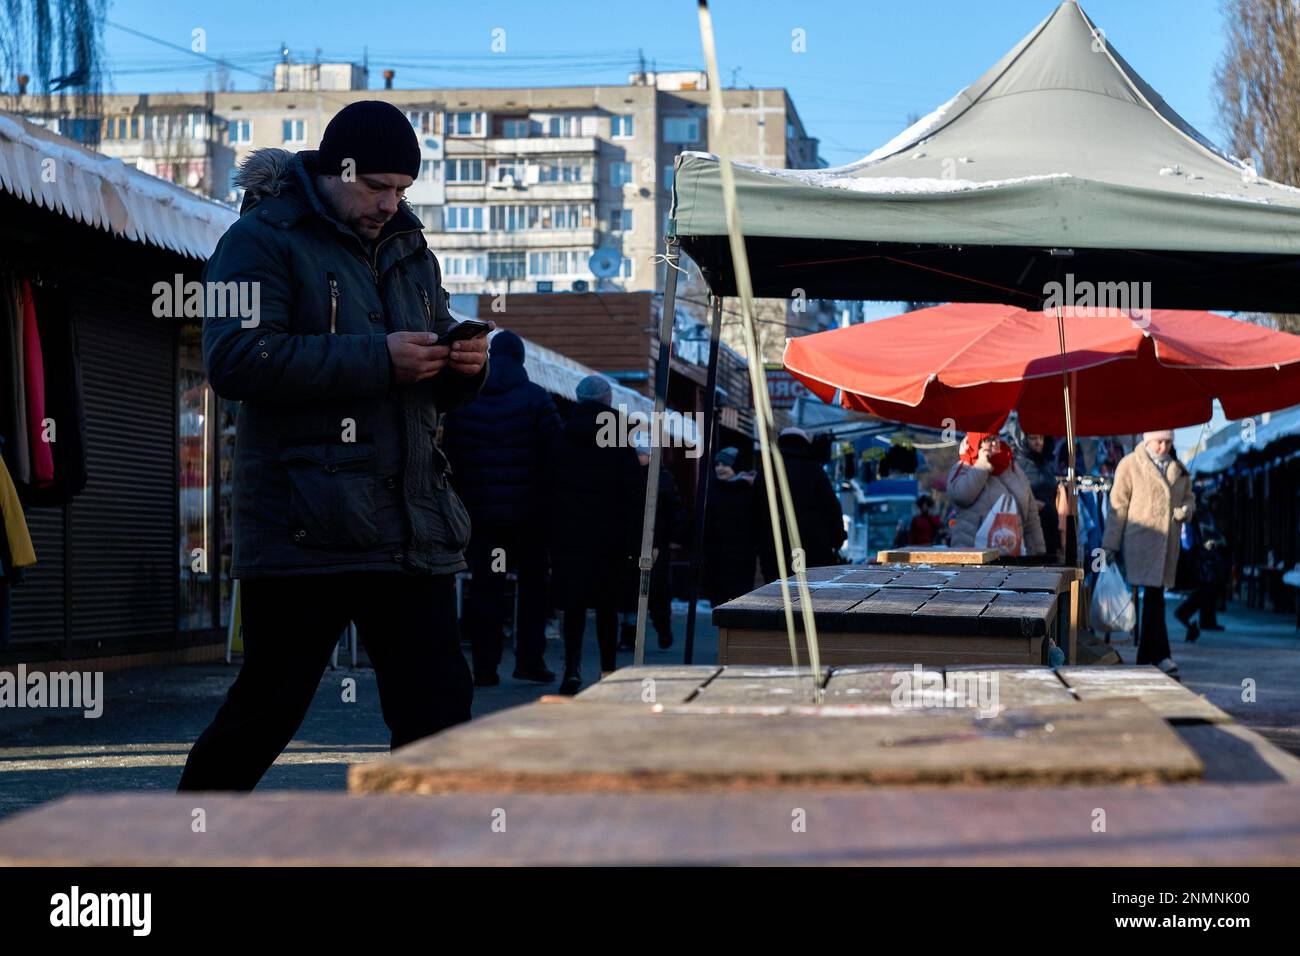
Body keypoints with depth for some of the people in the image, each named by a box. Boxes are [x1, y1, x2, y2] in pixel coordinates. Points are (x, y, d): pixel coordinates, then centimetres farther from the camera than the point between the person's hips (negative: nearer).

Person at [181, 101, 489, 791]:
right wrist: (377, 359, -19)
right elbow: (234, 360, -18)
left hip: (412, 524, 7)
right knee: (269, 706, -1)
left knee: (438, 702, 2)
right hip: (305, 525, -6)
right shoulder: (264, 239, -3)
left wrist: (463, 366, 2)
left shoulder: (409, 251, 20)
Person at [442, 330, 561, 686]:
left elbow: (451, 457, 5)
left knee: (484, 587, 4)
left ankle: (485, 666, -1)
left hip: (480, 510, 2)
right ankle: (529, 660, 6)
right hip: (528, 511, -2)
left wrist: (462, 498, 11)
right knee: (532, 584, 9)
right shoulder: (535, 398, -3)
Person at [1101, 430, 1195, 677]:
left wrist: (1186, 509, -1)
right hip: (1140, 543, -5)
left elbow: (1189, 497, 25)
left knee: (1152, 598, 9)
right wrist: (1111, 544, -5)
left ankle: (1145, 658, 16)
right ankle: (1160, 656, -11)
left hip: (1167, 543, 5)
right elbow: (1118, 506, -3)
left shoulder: (1178, 469, 14)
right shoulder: (1130, 465, -2)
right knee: (1154, 596, -11)